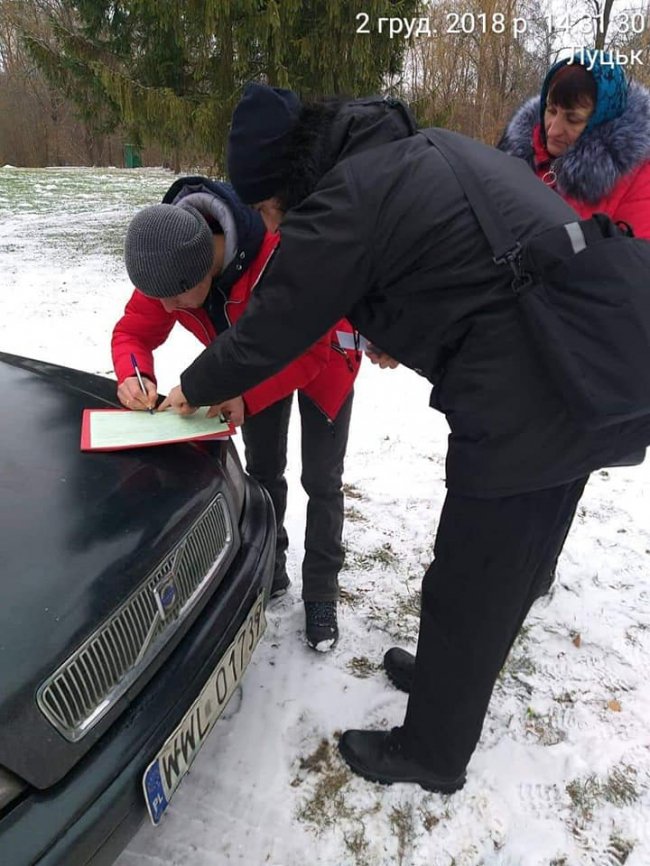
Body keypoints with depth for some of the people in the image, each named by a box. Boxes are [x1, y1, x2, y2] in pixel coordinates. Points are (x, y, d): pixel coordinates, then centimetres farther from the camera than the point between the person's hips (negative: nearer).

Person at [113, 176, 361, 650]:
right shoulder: (168, 261, -25)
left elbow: (312, 351, -37)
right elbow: (134, 330, -15)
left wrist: (247, 397, -48)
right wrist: (133, 375, -37)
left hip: (321, 362, -5)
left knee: (321, 482, 1)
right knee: (263, 472, 14)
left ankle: (321, 593, 19)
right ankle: (270, 570, 34)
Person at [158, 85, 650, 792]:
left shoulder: (342, 205, -12)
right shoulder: (427, 149, 15)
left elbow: (271, 329, -4)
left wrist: (194, 388, 13)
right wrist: (392, 330, 28)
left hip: (528, 405, -10)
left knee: (468, 589, 8)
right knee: (512, 566, 23)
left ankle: (431, 754, 32)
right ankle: (455, 677, 48)